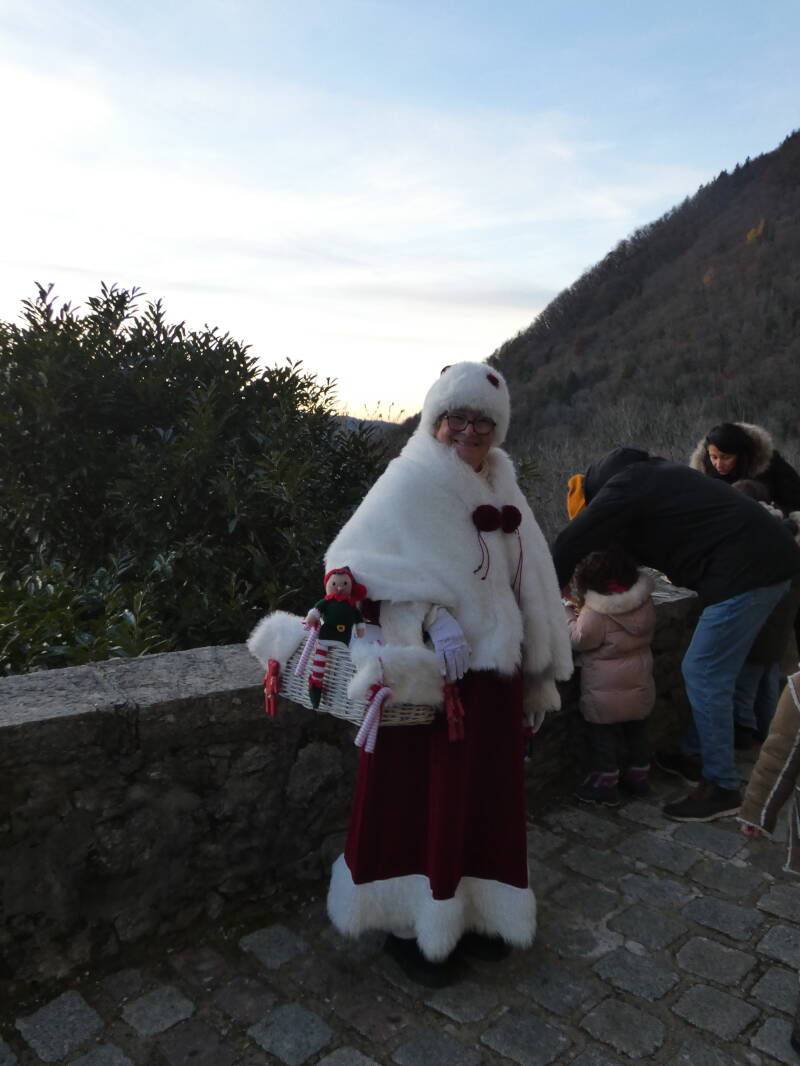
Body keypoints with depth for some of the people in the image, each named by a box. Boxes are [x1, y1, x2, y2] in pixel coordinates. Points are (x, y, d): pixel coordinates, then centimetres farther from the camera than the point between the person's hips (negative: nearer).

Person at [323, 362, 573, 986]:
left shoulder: (502, 490, 7)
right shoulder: (409, 484, -12)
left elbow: (532, 590, 12)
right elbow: (358, 561, -20)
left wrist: (539, 677, 14)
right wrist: (432, 613, -28)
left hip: (491, 677, 7)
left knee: (485, 799, 18)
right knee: (417, 801, 7)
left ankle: (471, 910, 39)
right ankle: (410, 925, 28)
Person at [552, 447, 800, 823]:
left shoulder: (623, 488, -7)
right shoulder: (650, 475, 22)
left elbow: (571, 544, -8)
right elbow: (641, 543, 31)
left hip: (745, 570, -10)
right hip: (766, 558, 10)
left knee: (705, 678, -3)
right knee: (706, 673, 18)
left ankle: (722, 788, 7)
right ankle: (694, 756, 31)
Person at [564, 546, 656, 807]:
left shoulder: (594, 613, -23)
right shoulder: (645, 603, -2)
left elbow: (579, 640, -15)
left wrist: (568, 614, 0)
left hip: (606, 691, -6)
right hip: (639, 685, 7)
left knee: (603, 736, 8)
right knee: (637, 730, 21)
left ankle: (605, 783, 17)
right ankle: (638, 776, 34)